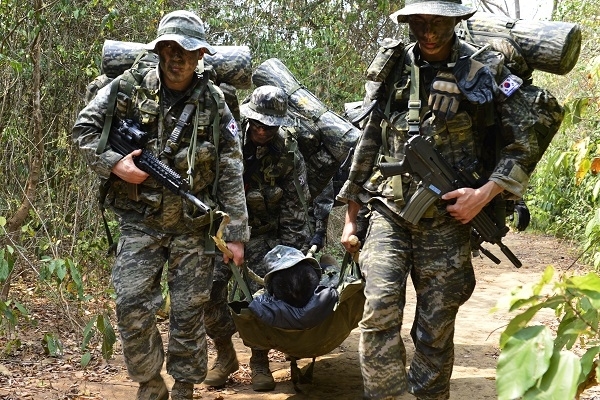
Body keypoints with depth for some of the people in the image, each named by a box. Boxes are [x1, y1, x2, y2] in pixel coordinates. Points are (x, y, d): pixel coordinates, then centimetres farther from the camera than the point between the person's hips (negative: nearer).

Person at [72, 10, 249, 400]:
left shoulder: (214, 102, -2)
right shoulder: (132, 89, -3)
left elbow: (232, 172, -1)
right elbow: (85, 128, 4)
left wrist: (237, 233, -3)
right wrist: (113, 163, -13)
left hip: (193, 227, 0)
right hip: (141, 222, 0)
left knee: (189, 314, 5)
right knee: (133, 309, -5)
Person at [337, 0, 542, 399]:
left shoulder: (485, 71, -2)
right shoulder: (393, 70, 6)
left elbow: (524, 144, 0)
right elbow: (368, 144, 13)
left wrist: (485, 195, -13)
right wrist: (351, 215, 13)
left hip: (447, 220, -1)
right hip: (389, 213, 2)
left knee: (436, 328, 5)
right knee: (380, 310, -15)